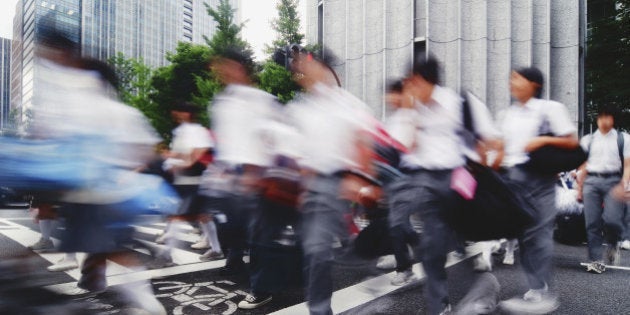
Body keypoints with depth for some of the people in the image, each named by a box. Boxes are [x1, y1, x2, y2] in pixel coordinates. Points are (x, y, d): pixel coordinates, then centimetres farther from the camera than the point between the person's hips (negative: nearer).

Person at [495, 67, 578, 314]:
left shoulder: (549, 108, -2)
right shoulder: (506, 115, 14)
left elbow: (572, 143, -2)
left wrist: (544, 139, -16)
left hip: (539, 175, -5)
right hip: (513, 176, 6)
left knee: (538, 233, -5)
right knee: (523, 234, 7)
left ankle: (542, 294, 5)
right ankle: (535, 290, 16)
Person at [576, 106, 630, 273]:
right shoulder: (588, 140, 14)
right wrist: (579, 187, 11)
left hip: (613, 181, -2)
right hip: (591, 181, 2)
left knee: (611, 219, -16)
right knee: (592, 223, -1)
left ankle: (614, 243, 18)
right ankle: (596, 260, 8)